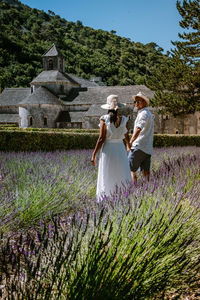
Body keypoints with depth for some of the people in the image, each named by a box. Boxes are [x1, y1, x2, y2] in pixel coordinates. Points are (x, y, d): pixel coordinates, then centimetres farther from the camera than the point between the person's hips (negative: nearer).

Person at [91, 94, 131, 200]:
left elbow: (101, 139, -11)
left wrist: (94, 155, -4)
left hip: (107, 149, -2)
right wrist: (129, 146, 32)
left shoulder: (104, 119, -9)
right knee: (122, 176, 8)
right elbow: (126, 137, 11)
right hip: (120, 149, 2)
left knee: (107, 178, 5)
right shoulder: (124, 119, 0)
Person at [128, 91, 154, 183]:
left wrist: (130, 142, -21)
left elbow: (138, 129, -24)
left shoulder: (144, 113, -10)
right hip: (147, 149, 10)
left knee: (130, 169, -5)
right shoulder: (148, 113, 22)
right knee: (146, 171, 7)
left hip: (139, 147, -9)